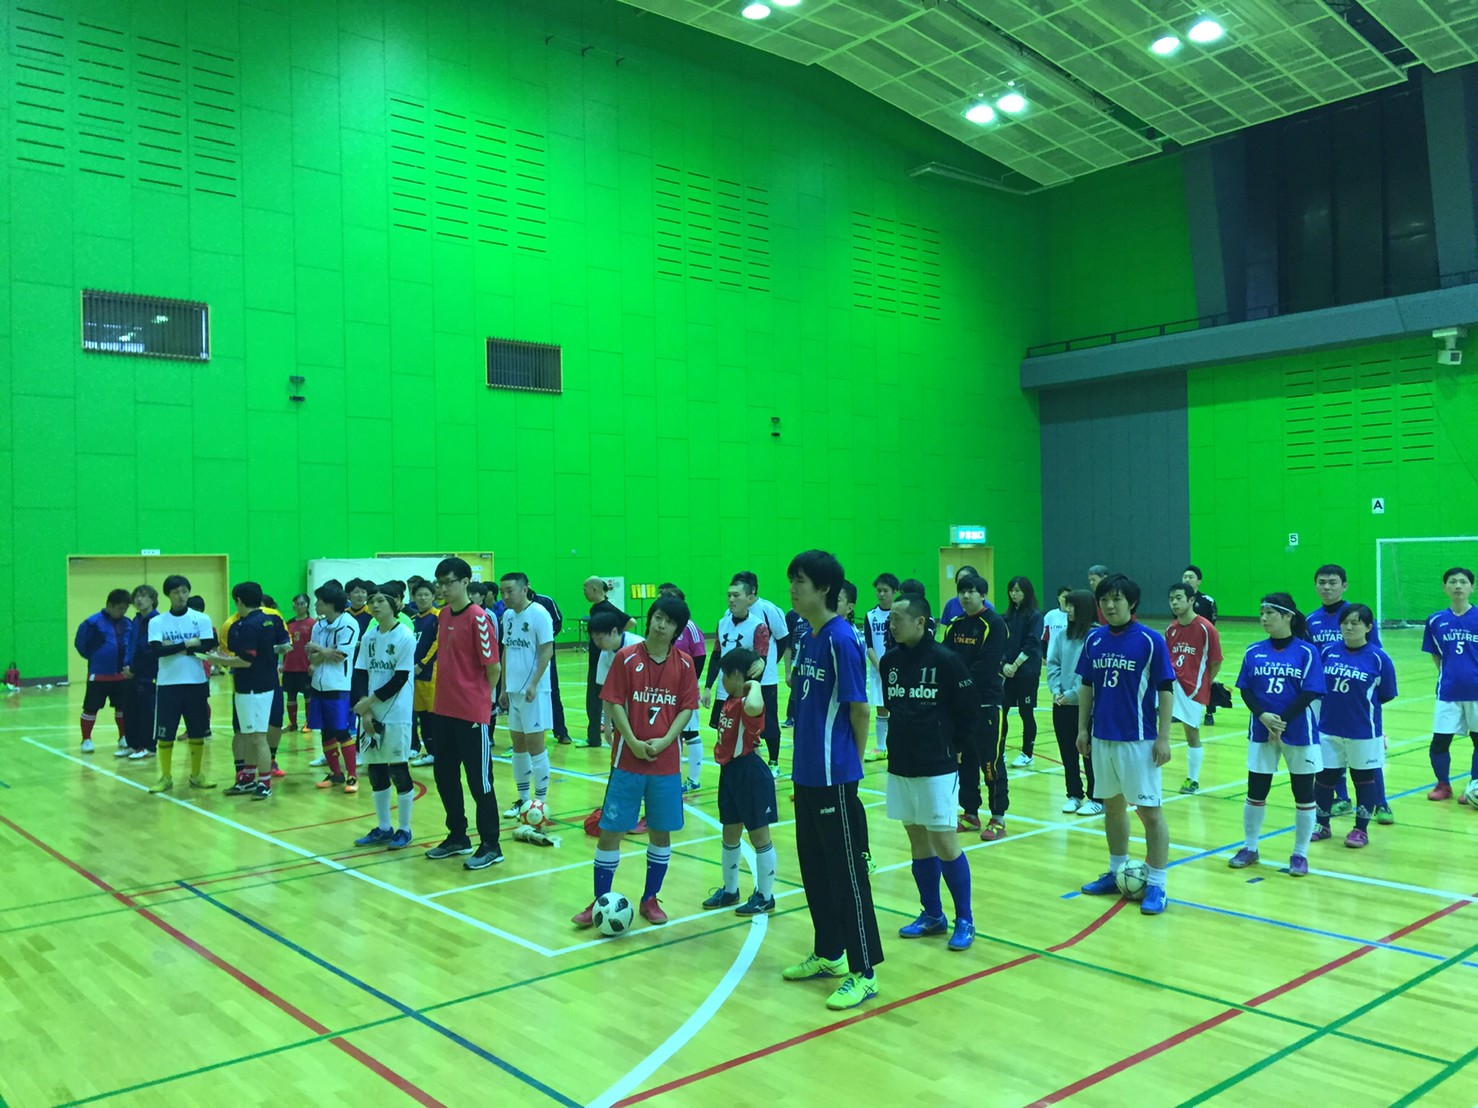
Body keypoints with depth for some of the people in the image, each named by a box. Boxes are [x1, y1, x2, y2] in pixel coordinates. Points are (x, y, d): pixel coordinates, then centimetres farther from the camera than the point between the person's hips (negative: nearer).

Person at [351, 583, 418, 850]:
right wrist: (365, 711, -4)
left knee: (398, 770, 0)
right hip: (372, 715, 6)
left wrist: (370, 701, -12)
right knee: (375, 770, 10)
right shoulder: (369, 637, 7)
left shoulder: (405, 636, -10)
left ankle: (404, 830, 11)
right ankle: (383, 828, 22)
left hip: (396, 716, -6)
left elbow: (399, 680, -13)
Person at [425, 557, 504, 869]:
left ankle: (490, 846, 12)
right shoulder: (444, 615, 9)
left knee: (479, 781, 1)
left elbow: (494, 667, -13)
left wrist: (479, 698, -1)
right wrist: (449, 691, 10)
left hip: (472, 714, -8)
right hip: (443, 710, 8)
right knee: (445, 776, 15)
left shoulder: (478, 618, -14)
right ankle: (457, 837, 31)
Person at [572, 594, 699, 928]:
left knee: (661, 832, 9)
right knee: (610, 830, 1)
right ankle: (600, 902, 14)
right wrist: (633, 743, -16)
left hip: (666, 761, 2)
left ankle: (650, 899, 25)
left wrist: (664, 741, -13)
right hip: (627, 760, -2)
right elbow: (615, 704, -6)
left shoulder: (684, 663, 0)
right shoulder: (626, 657, -5)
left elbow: (686, 708, 0)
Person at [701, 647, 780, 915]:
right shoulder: (730, 700, 5)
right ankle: (729, 890, 35)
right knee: (729, 835, 20)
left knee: (759, 836, 5)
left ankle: (765, 897, 19)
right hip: (730, 772, 9)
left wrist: (754, 684, -32)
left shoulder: (747, 702, -22)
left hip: (750, 774, -9)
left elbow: (753, 707, -49)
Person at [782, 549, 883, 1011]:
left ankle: (864, 972, 11)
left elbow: (859, 710, -13)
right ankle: (828, 954, 32)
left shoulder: (841, 640, -16)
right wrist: (806, 756, 9)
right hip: (807, 774, 8)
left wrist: (850, 763, -3)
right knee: (814, 867, 17)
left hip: (834, 778, -8)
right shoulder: (807, 638, 9)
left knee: (847, 873, 1)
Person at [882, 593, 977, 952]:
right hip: (900, 765, 6)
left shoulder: (944, 660, -13)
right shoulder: (890, 661, 3)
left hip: (937, 767, -6)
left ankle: (964, 920, 12)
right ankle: (932, 915, 26)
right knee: (917, 840, 13)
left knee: (944, 843, -1)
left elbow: (970, 706, -6)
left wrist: (954, 744, 2)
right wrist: (905, 737, 10)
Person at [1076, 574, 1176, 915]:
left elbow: (1166, 690, -8)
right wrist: (1083, 728, 9)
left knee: (1150, 811, -1)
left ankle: (1156, 886, 7)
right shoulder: (1094, 639, 4)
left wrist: (1163, 737, -11)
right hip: (1102, 738, 5)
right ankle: (1117, 872, 31)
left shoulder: (1151, 640, -10)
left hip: (1138, 740, -5)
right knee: (1112, 806, 17)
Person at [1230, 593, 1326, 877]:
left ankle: (1300, 854, 20)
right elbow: (1245, 690, 1)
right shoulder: (1254, 651, 3)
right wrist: (1263, 716, -15)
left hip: (1298, 733, -3)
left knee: (1303, 794, 6)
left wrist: (1282, 723, -17)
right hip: (1261, 732, 3)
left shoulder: (1307, 652, -7)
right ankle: (1250, 848, 24)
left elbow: (1309, 693, -12)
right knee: (1255, 792, 9)